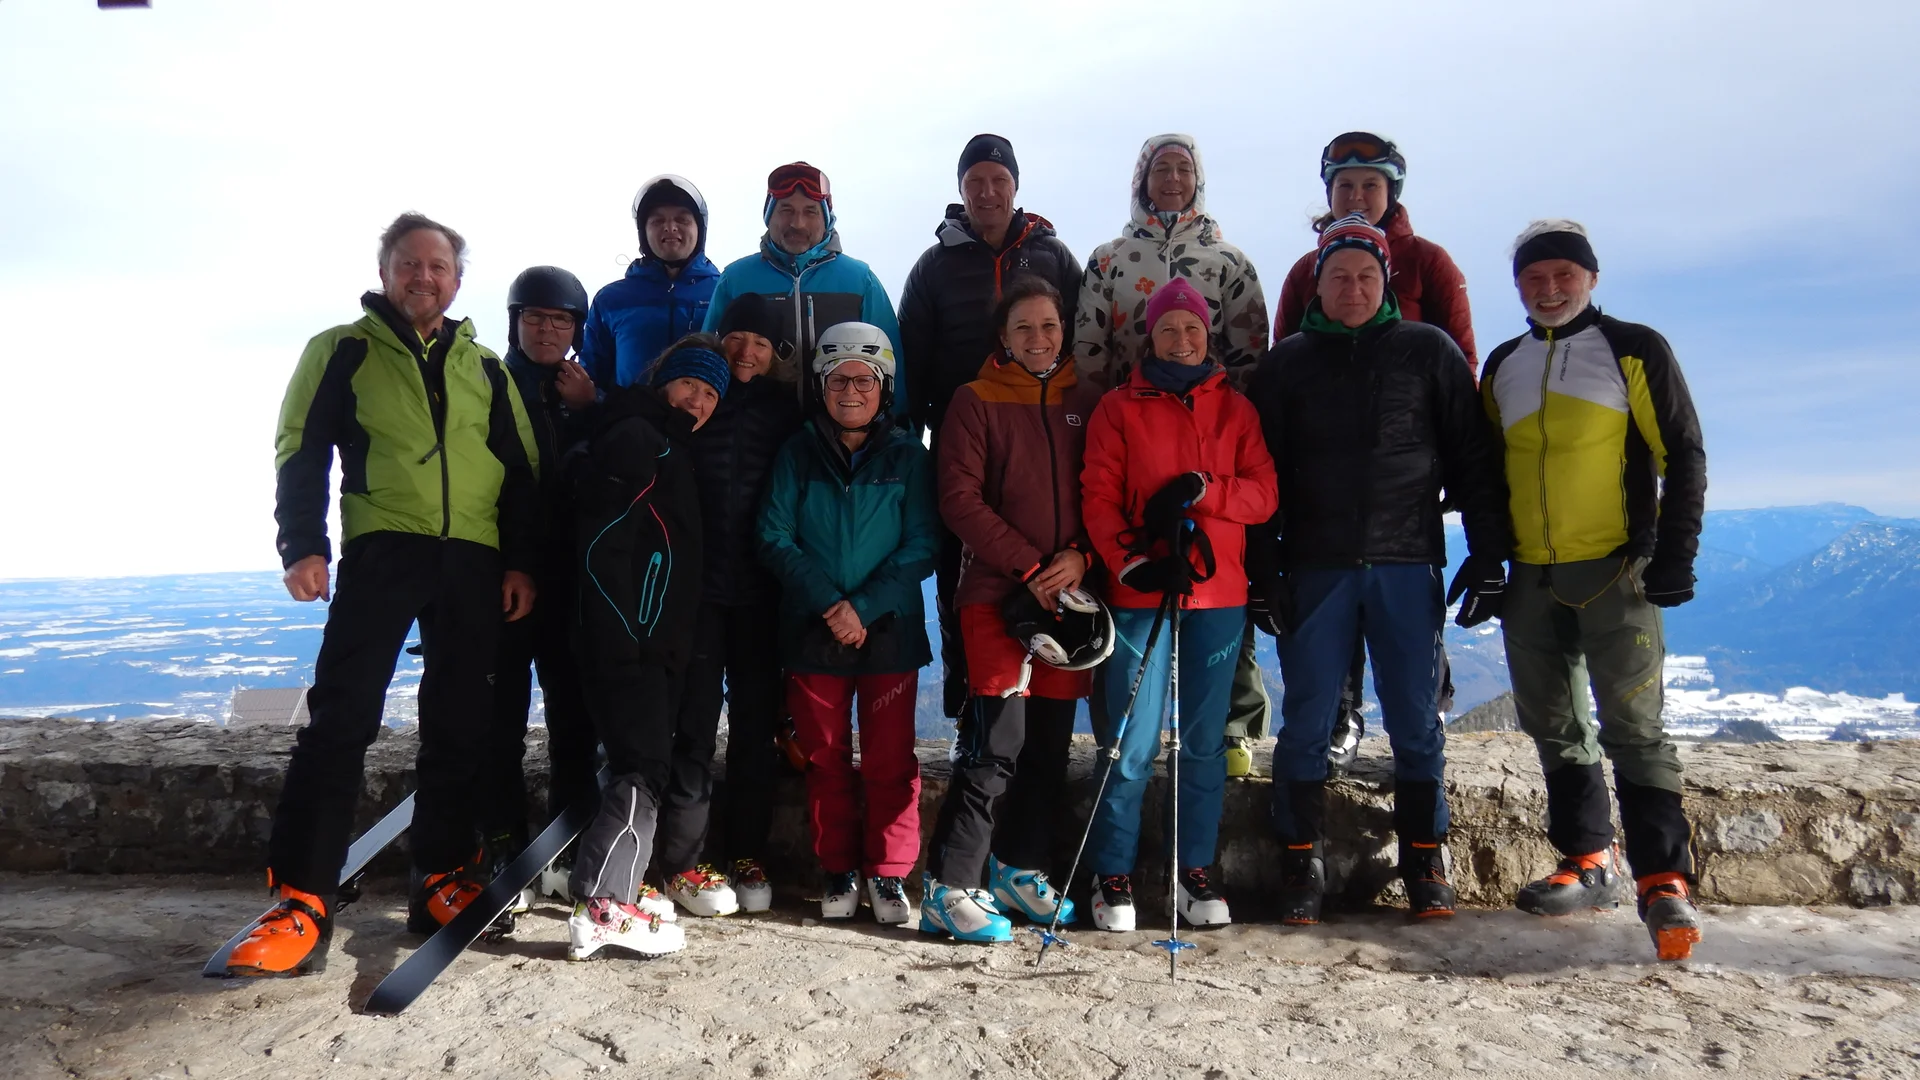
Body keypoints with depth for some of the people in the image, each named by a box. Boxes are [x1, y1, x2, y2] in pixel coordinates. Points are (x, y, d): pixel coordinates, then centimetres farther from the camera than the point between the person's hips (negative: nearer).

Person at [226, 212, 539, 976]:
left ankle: (442, 881, 14)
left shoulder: (485, 368, 18)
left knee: (459, 727, 4)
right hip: (382, 549, -3)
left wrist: (522, 561, 7)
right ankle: (301, 900, -9)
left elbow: (521, 473, 16)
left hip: (474, 561, 3)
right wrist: (303, 548, -8)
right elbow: (301, 453, 3)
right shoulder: (343, 351, 10)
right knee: (340, 718, -10)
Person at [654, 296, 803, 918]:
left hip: (760, 591, 2)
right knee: (695, 721, -3)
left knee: (756, 723, 6)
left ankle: (749, 857, 16)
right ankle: (682, 862, 5)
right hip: (698, 584, -2)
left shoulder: (785, 412, 12)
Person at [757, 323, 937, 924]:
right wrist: (827, 603, -14)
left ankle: (889, 874, 15)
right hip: (811, 632, 1)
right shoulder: (798, 453, 5)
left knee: (890, 759, 2)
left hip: (890, 631, -1)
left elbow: (921, 547, -4)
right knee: (825, 757, 9)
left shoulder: (908, 456, 2)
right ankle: (839, 871, 22)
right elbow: (775, 537, -2)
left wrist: (864, 605, -14)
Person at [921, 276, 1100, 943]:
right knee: (996, 741, -11)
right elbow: (960, 500, -6)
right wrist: (1029, 566, -12)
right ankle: (949, 888, -3)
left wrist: (1080, 556, -7)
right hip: (996, 591, -4)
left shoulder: (1086, 403, 13)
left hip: (1070, 593, 4)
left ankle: (1018, 867, 25)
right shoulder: (976, 401, 2)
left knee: (1050, 741, 9)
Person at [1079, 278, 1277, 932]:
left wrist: (1200, 491, -14)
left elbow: (1263, 495, 3)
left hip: (1217, 594, 2)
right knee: (1132, 744, -3)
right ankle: (1113, 877, 11)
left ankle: (1196, 872, 21)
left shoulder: (1235, 410, 12)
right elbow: (1098, 499, -3)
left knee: (1204, 741, 8)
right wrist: (1129, 562, -17)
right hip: (1140, 594, -2)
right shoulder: (1119, 408, 6)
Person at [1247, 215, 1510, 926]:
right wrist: (1265, 571, -2)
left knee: (1416, 721, 4)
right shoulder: (1288, 361, 9)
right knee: (1306, 722, 2)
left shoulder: (1428, 351, 7)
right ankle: (1302, 865, 12)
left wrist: (1488, 555, 0)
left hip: (1408, 565, 0)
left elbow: (1472, 459, 6)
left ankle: (1425, 864, 16)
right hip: (1315, 568, 0)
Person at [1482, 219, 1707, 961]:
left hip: (1615, 573, -5)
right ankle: (1590, 864, 22)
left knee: (1634, 726, -10)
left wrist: (1675, 554, -9)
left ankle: (1664, 882, -5)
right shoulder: (1502, 366, 14)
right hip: (1530, 579, 5)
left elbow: (1684, 457, -1)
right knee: (1554, 729, 10)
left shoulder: (1636, 351, 2)